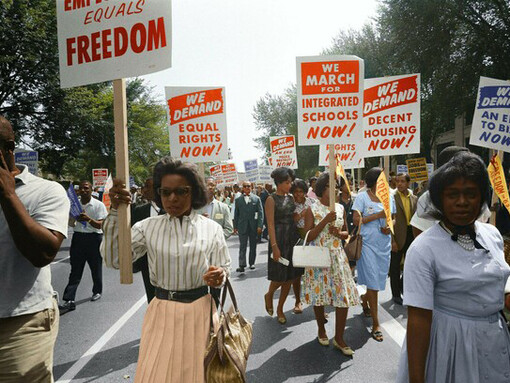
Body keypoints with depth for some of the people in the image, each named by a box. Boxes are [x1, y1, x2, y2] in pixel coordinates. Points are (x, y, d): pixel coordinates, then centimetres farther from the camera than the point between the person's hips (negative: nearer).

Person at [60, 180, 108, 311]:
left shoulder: (99, 205, -6)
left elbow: (99, 225, -12)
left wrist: (89, 219, -31)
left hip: (94, 238, -3)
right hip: (78, 237, 3)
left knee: (96, 267, 12)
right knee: (75, 270, 0)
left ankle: (97, 291, 32)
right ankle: (69, 300, -2)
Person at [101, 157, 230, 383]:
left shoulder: (211, 228, -4)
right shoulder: (148, 227, -2)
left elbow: (223, 268, 2)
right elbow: (113, 259, -11)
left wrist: (218, 276, -22)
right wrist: (115, 211, -17)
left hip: (199, 310, 0)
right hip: (161, 312, 1)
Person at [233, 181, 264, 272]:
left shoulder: (256, 199, 2)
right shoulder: (238, 200, 5)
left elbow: (260, 213, -1)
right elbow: (236, 214, 8)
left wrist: (260, 226, -8)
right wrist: (235, 226, 4)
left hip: (253, 226, 0)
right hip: (242, 226, 0)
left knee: (253, 246, 10)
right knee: (242, 246, -4)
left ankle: (252, 263, 24)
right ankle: (242, 265, -4)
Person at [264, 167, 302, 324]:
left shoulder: (291, 198, 10)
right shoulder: (272, 199, -8)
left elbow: (294, 218, 12)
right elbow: (270, 224, -12)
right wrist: (274, 246, -18)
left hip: (293, 238, 6)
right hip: (279, 239, -6)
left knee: (290, 275, 8)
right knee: (279, 276, -1)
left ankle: (280, 309, 23)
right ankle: (269, 295, 31)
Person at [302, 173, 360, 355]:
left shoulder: (340, 208, 6)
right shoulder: (312, 209, -6)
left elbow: (346, 232, 15)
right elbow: (308, 236, -12)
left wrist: (339, 233, -9)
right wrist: (325, 221, -20)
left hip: (337, 256, 3)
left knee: (344, 296, -1)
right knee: (319, 294, 9)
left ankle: (339, 338, 15)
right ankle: (321, 330, 34)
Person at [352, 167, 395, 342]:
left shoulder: (389, 198, 8)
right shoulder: (362, 197, -6)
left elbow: (393, 219, 16)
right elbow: (357, 220, -12)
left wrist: (389, 227, -5)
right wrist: (378, 215, -16)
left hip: (384, 244, 5)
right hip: (368, 243, -5)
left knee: (380, 279, 14)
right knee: (373, 282, -4)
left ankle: (364, 299, 45)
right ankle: (375, 324, 6)